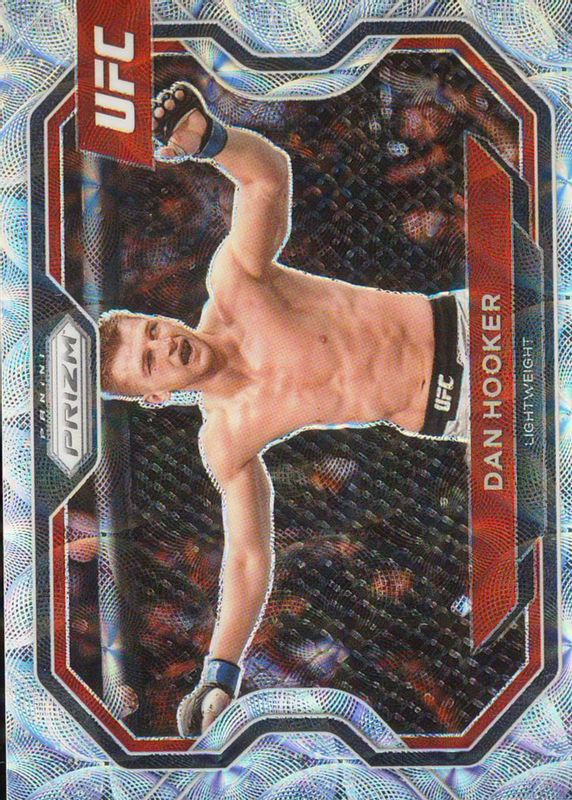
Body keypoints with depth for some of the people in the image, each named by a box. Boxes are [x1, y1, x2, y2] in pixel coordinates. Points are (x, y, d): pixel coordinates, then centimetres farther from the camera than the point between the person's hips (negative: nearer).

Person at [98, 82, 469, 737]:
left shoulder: (232, 280, -18)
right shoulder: (225, 443, -13)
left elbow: (270, 173, -31)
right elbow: (247, 558, -9)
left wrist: (206, 136, -54)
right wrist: (220, 675, -17)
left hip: (456, 325, 0)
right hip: (438, 416, 1)